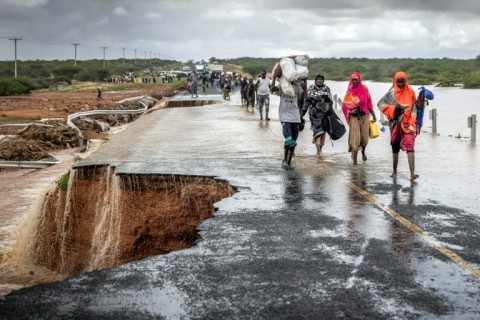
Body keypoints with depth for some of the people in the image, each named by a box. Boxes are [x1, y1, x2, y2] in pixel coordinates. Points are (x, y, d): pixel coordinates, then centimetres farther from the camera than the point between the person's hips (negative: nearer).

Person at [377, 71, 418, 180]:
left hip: (408, 123, -1)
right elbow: (380, 104, 0)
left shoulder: (410, 92, 4)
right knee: (395, 148, 11)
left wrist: (414, 123, 4)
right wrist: (394, 108, -13)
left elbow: (413, 108, 9)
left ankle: (412, 173, -22)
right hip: (395, 123, 1)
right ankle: (394, 171, 26)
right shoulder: (391, 93, 0)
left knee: (410, 147, -14)